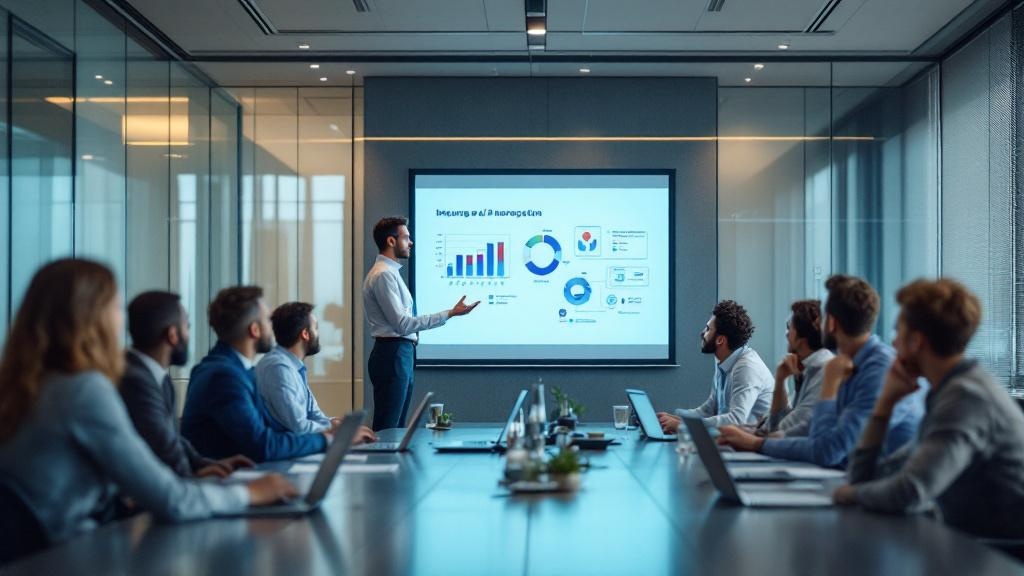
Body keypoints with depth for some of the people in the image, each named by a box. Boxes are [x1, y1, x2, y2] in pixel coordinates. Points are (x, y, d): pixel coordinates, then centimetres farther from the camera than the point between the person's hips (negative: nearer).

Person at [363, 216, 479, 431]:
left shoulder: (390, 272, 16)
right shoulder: (382, 274, -15)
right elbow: (402, 323, -20)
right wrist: (450, 314, -20)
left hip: (400, 354, 10)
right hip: (392, 356, -10)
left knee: (397, 426, 11)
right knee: (386, 428, -8)